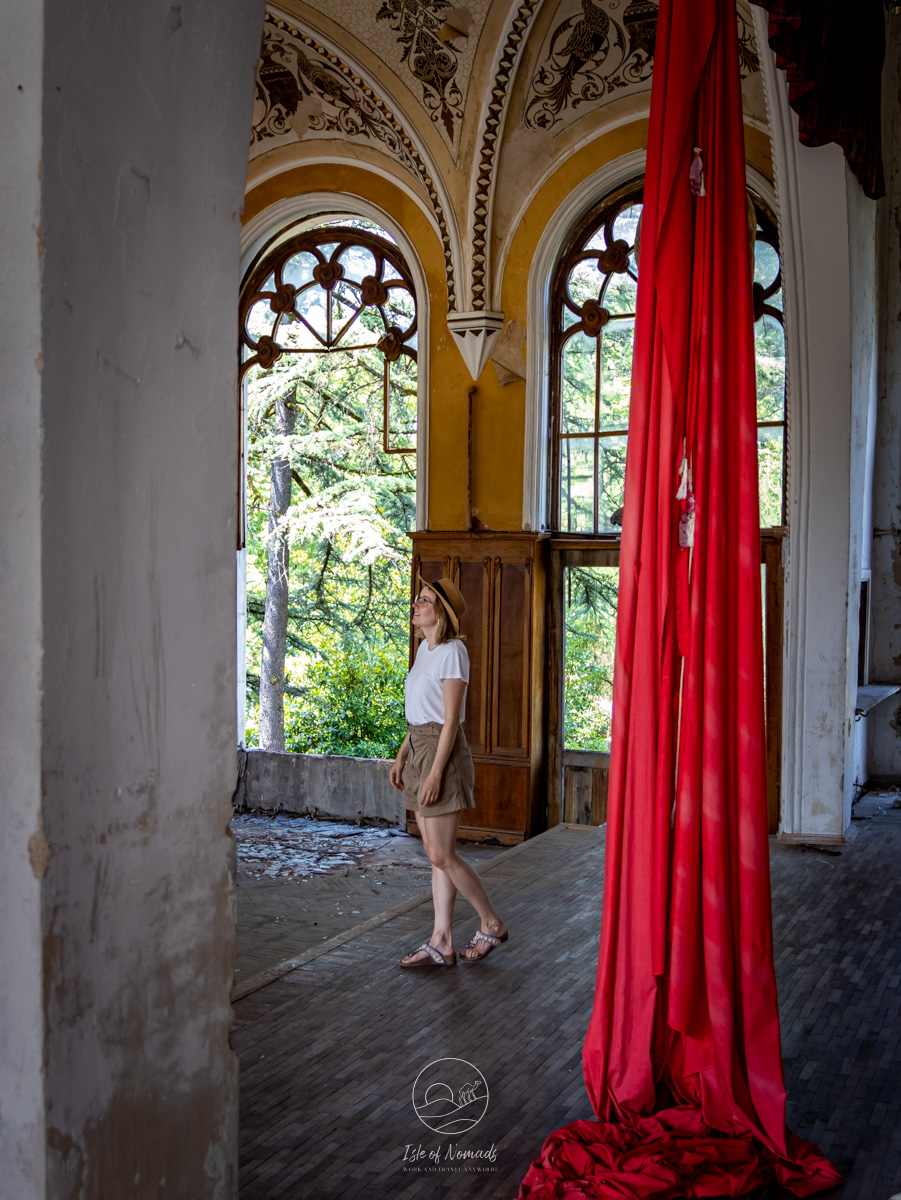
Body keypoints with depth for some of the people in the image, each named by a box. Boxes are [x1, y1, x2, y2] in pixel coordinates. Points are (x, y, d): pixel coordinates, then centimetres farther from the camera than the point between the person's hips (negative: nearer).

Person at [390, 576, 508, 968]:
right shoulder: (425, 649, 13)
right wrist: (401, 757, 16)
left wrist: (435, 772, -20)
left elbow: (450, 718, -17)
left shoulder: (452, 651, -14)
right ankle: (442, 942, 12)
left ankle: (491, 924, 12)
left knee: (442, 856, -5)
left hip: (443, 751, -9)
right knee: (436, 855, 9)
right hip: (419, 748, 9)